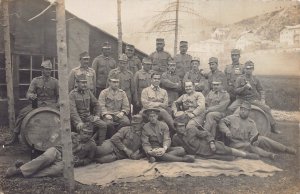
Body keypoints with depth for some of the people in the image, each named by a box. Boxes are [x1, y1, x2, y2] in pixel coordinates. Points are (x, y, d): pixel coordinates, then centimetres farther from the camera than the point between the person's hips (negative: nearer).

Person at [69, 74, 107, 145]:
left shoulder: (88, 92, 12)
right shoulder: (72, 94, -5)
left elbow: (96, 104, 19)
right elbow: (72, 110, -16)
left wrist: (97, 115, 5)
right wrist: (79, 122, -29)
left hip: (89, 116, 5)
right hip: (78, 118, -5)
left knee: (103, 125, -16)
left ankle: (100, 145, -9)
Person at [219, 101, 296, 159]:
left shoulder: (251, 123, 8)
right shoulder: (233, 118, -1)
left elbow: (253, 136, -1)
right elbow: (222, 122, -8)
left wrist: (253, 140, -24)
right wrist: (226, 131, -25)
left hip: (247, 142, 3)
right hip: (235, 144, -3)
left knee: (262, 139, -16)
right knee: (247, 145, -34)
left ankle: (285, 149, -12)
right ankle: (268, 154, -45)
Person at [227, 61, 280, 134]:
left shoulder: (255, 79, 7)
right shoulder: (239, 79, -2)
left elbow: (261, 90, 13)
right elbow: (236, 91, -7)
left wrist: (262, 99, -2)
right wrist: (244, 87, -22)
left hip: (253, 100, 2)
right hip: (242, 99, -2)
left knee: (266, 108, -13)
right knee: (231, 108, -26)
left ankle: (273, 127, 4)